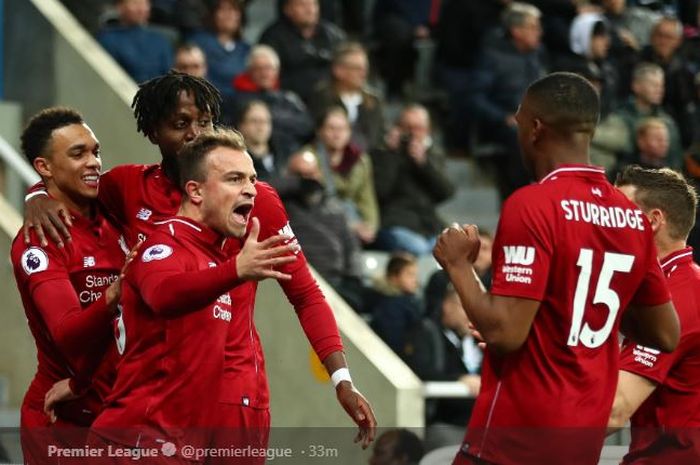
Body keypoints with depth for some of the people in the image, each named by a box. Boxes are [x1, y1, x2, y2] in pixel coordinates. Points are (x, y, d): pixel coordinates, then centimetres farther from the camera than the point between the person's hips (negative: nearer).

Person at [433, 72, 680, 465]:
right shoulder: (632, 216, 7)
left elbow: (504, 332, -19)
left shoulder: (532, 205, -14)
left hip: (518, 430, -8)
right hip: (587, 433, 8)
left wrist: (459, 264, -5)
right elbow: (666, 336, 14)